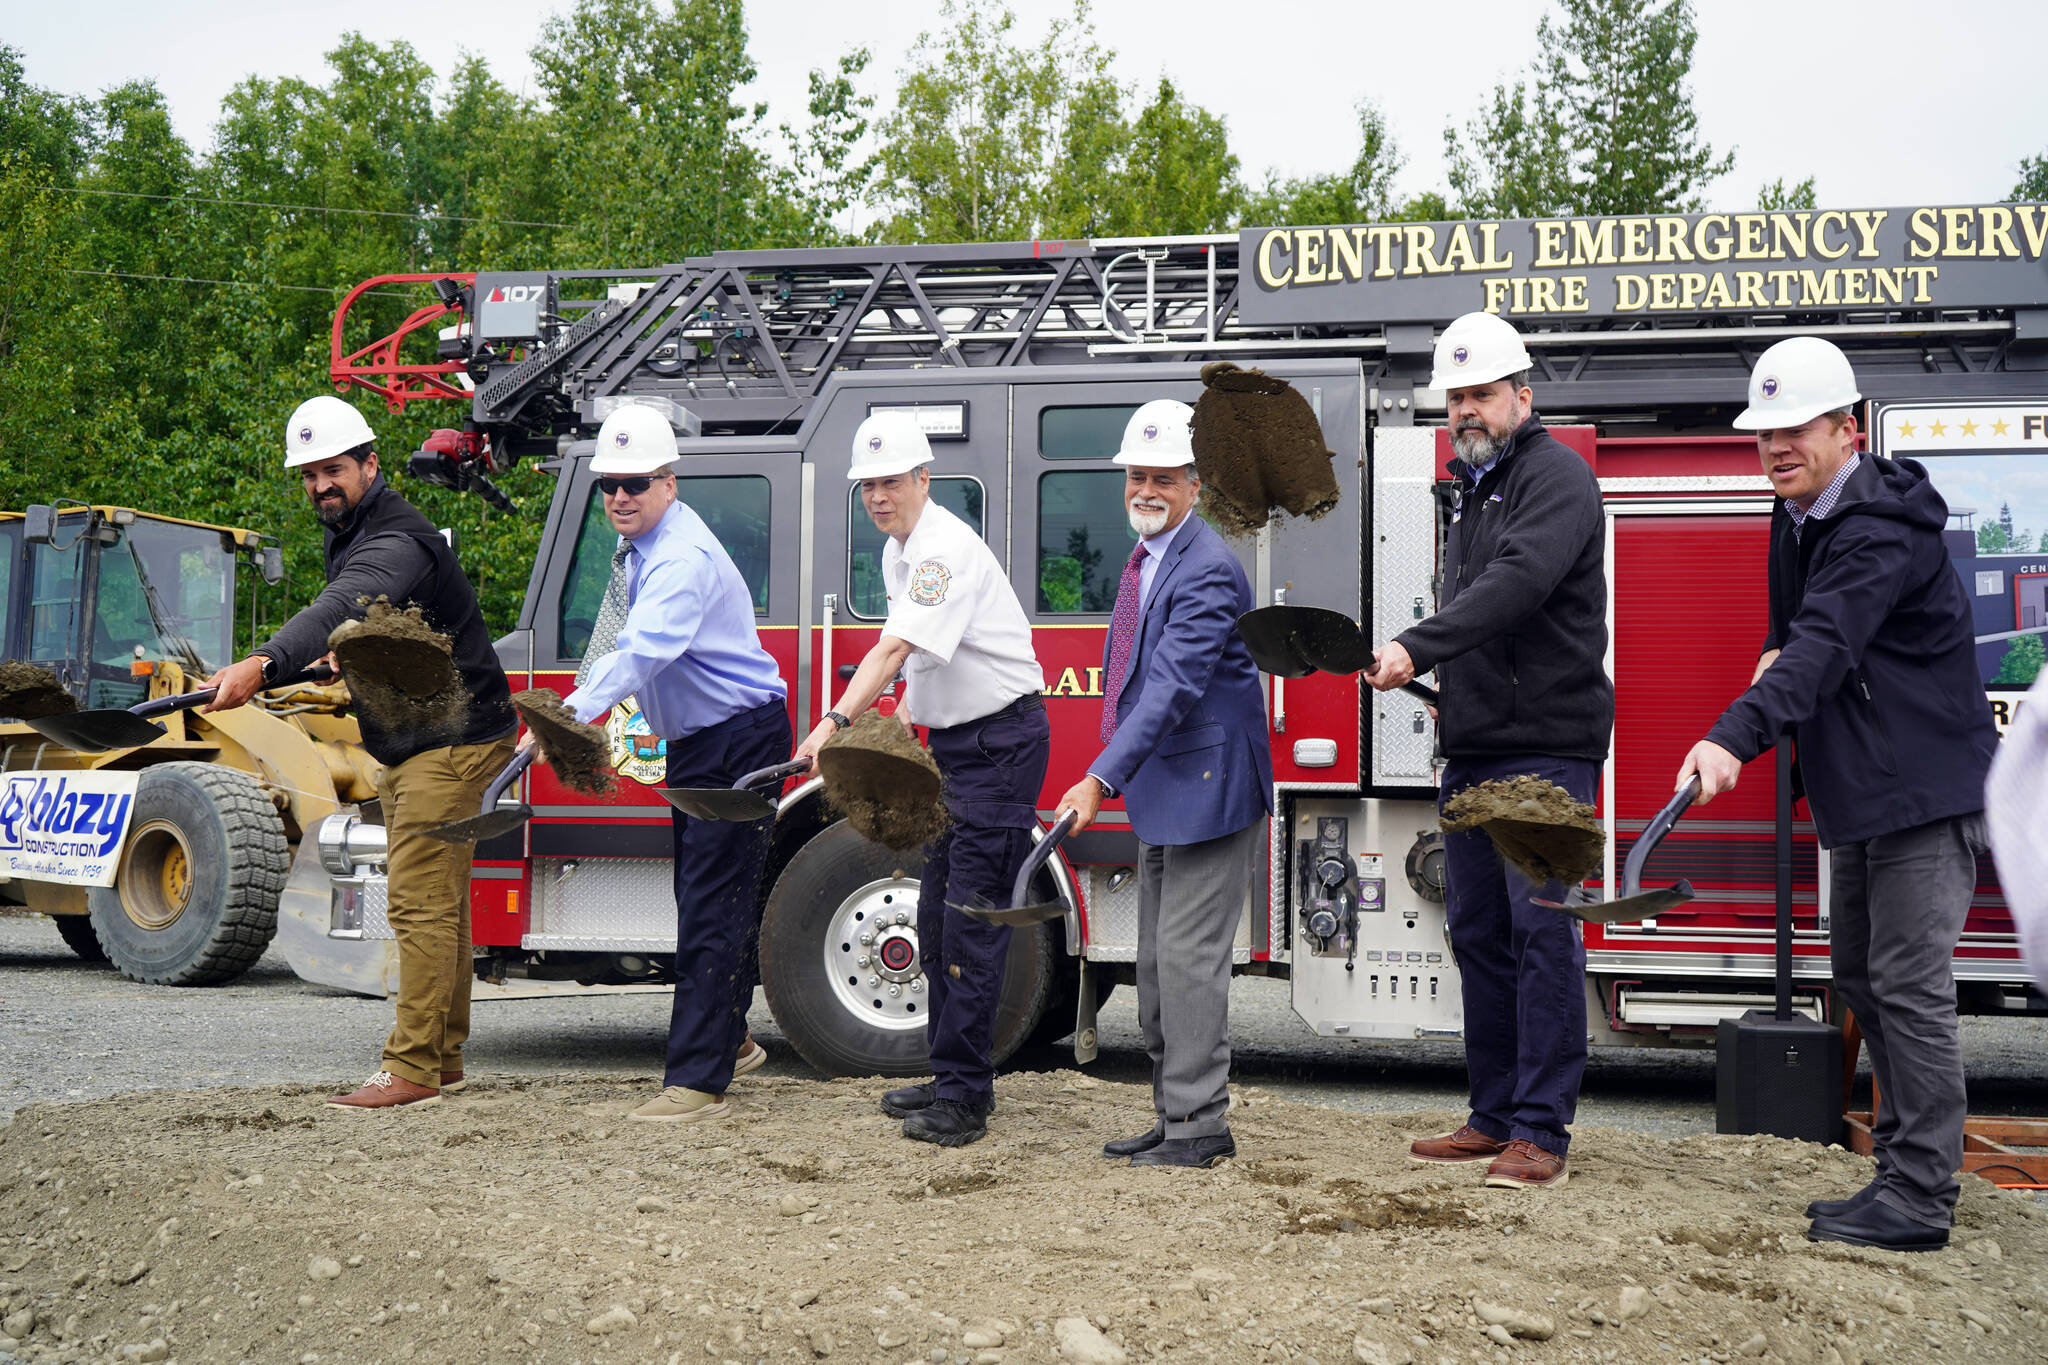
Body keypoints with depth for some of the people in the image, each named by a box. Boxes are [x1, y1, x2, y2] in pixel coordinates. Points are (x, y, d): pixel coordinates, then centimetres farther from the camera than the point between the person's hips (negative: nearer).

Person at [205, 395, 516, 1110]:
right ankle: (443, 1055, 21)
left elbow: (341, 609, -43)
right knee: (437, 904, 14)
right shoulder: (352, 534, 12)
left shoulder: (397, 542, -22)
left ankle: (413, 1069, -10)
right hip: (406, 745, 11)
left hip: (449, 742, -11)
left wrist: (263, 664, -56)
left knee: (421, 904, -12)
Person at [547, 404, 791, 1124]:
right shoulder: (640, 547, 10)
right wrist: (571, 714, 24)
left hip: (740, 740, -10)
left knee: (713, 908, -13)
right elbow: (611, 643, 26)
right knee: (703, 897, 19)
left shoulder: (684, 559, -24)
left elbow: (641, 651, -40)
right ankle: (728, 1040, 36)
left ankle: (696, 1082, -13)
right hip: (695, 741, 10)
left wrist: (569, 714, -51)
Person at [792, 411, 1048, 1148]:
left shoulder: (945, 548, -21)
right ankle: (950, 1078, 21)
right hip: (955, 742, 10)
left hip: (1001, 744, -10)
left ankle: (964, 1099, -8)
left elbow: (894, 651, -33)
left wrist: (835, 723, -42)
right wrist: (904, 719, 15)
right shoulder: (900, 551, 12)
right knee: (936, 916, 12)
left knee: (972, 921, -11)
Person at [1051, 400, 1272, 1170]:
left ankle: (1197, 1127, -1)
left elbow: (1173, 688, -27)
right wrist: (1116, 778, 19)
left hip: (1210, 788, -10)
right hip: (1163, 791, 10)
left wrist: (1102, 780, -33)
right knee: (1157, 962, 14)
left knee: (1189, 956, -8)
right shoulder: (1148, 561, 13)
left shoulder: (1209, 571, -18)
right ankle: (1174, 1117, 22)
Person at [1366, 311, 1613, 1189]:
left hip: (1546, 746, -9)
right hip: (1475, 747, 9)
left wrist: (1416, 646, -32)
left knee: (1541, 928, -9)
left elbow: (1517, 582, -26)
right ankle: (1494, 1117, 17)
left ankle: (1543, 1133, -7)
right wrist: (1413, 661, 12)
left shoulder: (1555, 476, -8)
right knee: (1478, 931, 10)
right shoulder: (1476, 490, 20)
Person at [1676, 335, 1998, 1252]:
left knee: (1909, 985, -11)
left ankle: (1918, 1200, -7)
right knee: (1861, 978, 16)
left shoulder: (1881, 528, -21)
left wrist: (1735, 738, -48)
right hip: (1862, 795, 10)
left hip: (1927, 787, -10)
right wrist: (1779, 648, 5)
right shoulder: (1799, 519, 11)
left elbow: (1825, 648, -36)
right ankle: (1909, 1153, 27)